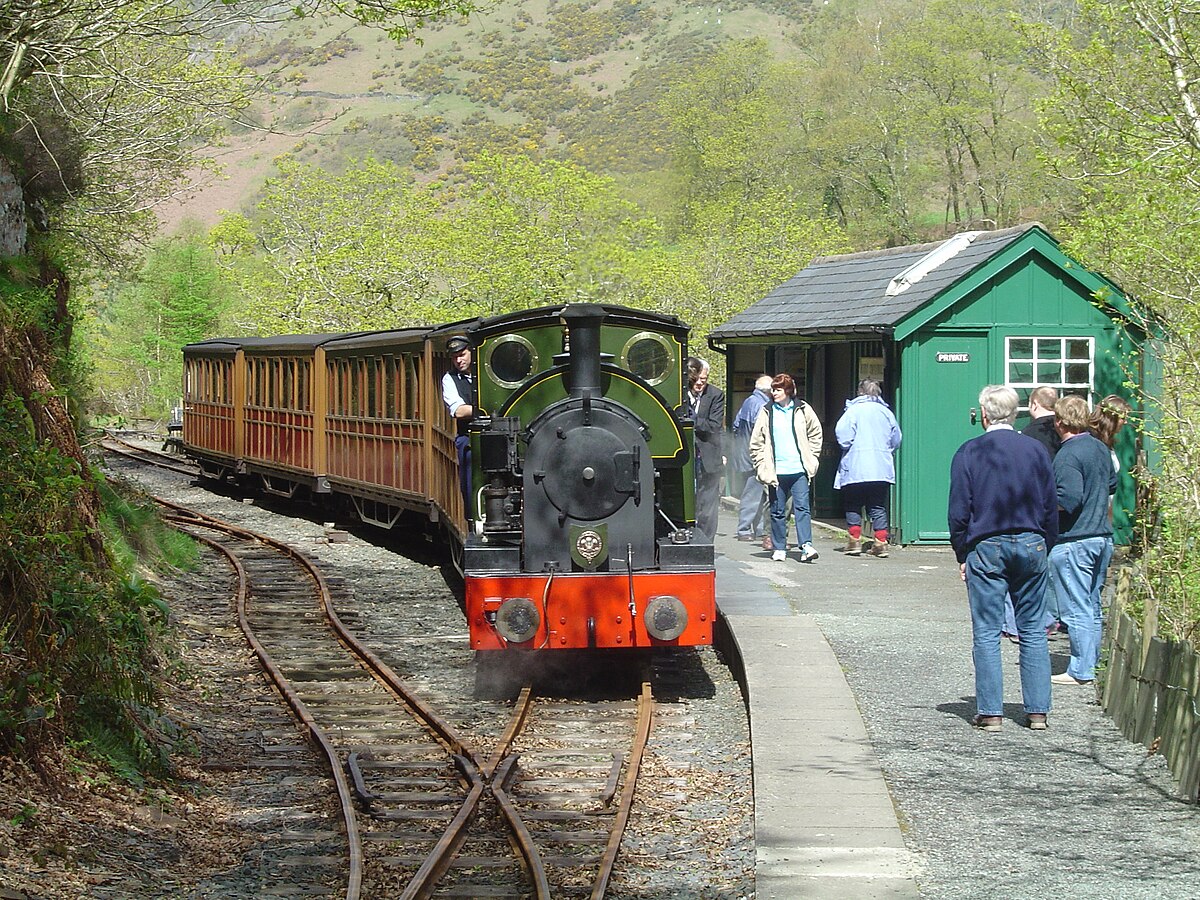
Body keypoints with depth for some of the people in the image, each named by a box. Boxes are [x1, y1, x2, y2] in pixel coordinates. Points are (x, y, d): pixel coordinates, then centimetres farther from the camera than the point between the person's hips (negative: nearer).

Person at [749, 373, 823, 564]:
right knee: (777, 511, 5)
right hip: (776, 471, 1)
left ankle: (806, 547, -14)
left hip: (799, 470, -1)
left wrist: (811, 458, 7)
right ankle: (779, 548, 13)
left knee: (802, 507, -10)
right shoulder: (767, 412, 6)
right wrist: (762, 465, 2)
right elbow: (756, 442, 9)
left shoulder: (802, 410, 4)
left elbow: (815, 434, 15)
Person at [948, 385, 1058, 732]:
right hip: (1031, 546, 3)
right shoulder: (1036, 450, 5)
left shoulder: (970, 452, -2)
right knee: (1033, 631, 7)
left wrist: (962, 555, 5)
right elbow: (1051, 507, 9)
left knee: (986, 633, 1)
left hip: (986, 547, -2)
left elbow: (959, 511, -3)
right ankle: (1037, 711, 6)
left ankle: (990, 712, -1)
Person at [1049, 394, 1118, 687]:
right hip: (1102, 536, 9)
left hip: (1074, 540, -9)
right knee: (1092, 605, 16)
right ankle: (1092, 662, 22)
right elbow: (1112, 485, 22)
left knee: (1077, 608, -3)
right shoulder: (1100, 448, 9)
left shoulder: (1067, 456, -17)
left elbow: (1068, 499, -25)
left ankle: (1081, 671, -1)